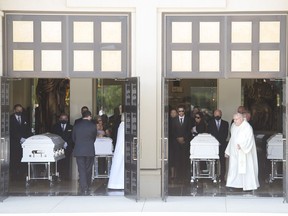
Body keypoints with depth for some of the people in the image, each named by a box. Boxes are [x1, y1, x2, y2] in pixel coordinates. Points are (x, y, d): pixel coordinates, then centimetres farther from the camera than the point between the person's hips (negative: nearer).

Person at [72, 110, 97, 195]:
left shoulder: (76, 125, 0)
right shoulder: (92, 126, -4)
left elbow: (73, 138, 9)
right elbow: (94, 138, 7)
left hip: (79, 151, 1)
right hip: (90, 151, 0)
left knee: (81, 170, 0)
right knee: (88, 170, 11)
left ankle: (83, 189, -8)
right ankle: (87, 188, 19)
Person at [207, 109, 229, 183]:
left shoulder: (225, 123, 10)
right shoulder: (210, 123, 9)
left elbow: (226, 134, 3)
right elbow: (209, 133, 3)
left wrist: (221, 141, -10)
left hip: (222, 145, 0)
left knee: (223, 161, -3)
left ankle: (222, 177, -1)